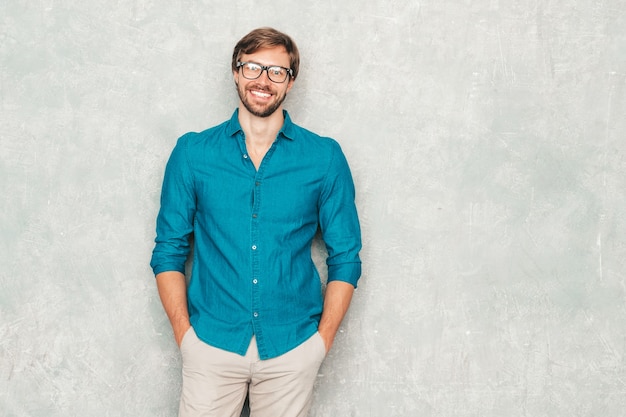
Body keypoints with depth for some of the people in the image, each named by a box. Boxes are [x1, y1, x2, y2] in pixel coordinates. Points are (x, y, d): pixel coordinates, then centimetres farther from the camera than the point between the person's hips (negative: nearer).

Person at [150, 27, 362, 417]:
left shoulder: (325, 157, 0)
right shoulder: (192, 153, 1)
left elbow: (345, 256, 3)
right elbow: (169, 251, 5)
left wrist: (323, 339, -3)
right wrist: (184, 333, -3)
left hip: (292, 345, 0)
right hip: (212, 341, 0)